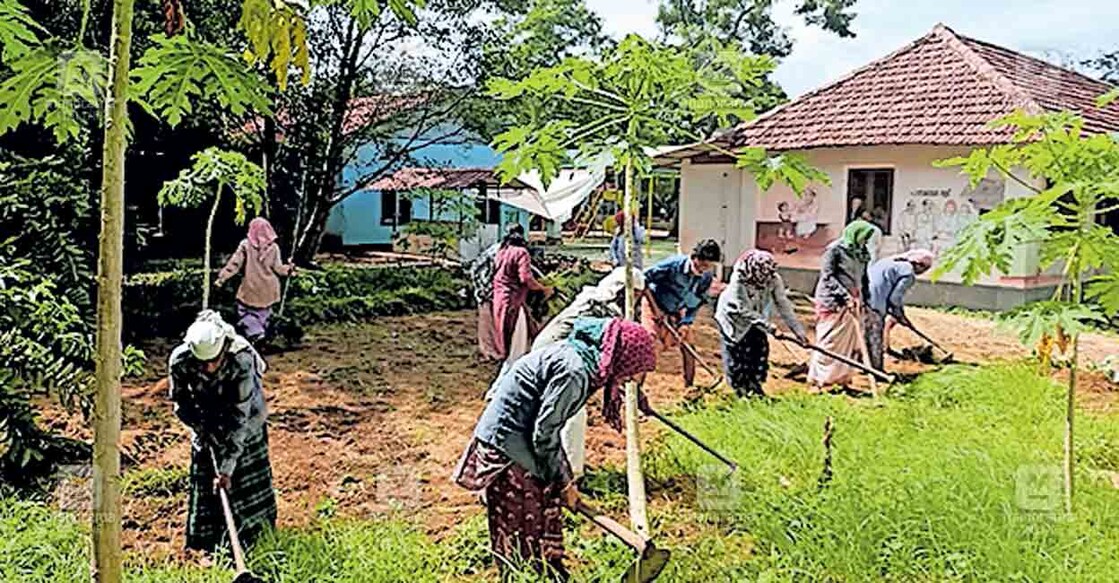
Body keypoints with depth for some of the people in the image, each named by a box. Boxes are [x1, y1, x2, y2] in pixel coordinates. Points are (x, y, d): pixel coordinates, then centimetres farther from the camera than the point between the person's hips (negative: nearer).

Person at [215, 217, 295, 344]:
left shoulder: (246, 245, -10)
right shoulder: (273, 247, -7)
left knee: (246, 314, 8)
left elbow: (234, 264, -11)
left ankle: (254, 335, -9)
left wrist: (222, 277, -5)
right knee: (263, 313, 17)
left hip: (250, 289, -3)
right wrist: (289, 268, 11)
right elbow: (278, 268, -6)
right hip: (268, 290, 3)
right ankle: (260, 335, 22)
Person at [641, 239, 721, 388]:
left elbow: (696, 303, -4)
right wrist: (654, 307, -23)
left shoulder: (706, 277, -14)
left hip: (676, 312, 5)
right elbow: (644, 279, -23)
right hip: (654, 306, -5)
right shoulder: (674, 264, -29)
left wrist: (686, 323, -18)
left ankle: (689, 386, 19)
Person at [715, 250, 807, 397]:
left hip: (757, 317, 4)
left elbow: (783, 305, -19)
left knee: (760, 349, 1)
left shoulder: (774, 279, -23)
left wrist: (798, 330, -24)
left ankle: (755, 386, 17)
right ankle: (741, 388, 12)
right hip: (733, 316, -4)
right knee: (736, 353, -3)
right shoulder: (738, 280, -36)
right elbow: (744, 310, -33)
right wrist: (768, 326, -36)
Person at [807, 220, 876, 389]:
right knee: (829, 342, -3)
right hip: (832, 302, -7)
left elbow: (863, 279, 17)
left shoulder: (861, 253, 10)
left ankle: (842, 378, 19)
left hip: (851, 303, 7)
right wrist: (845, 296, -20)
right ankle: (818, 378, 7)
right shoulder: (835, 249, -10)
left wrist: (863, 299, 10)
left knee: (850, 342, 9)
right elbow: (828, 276, -14)